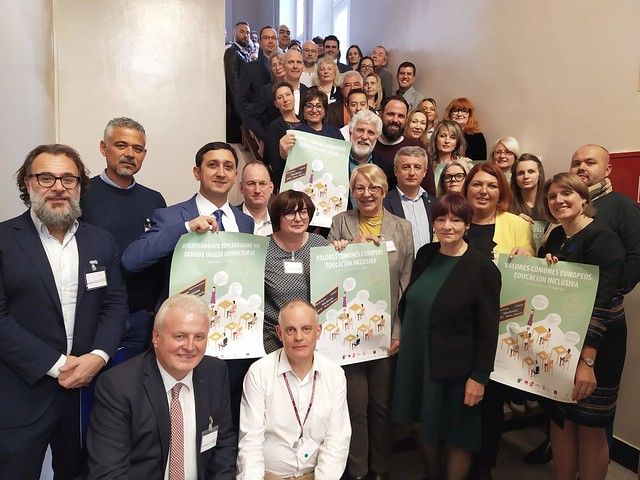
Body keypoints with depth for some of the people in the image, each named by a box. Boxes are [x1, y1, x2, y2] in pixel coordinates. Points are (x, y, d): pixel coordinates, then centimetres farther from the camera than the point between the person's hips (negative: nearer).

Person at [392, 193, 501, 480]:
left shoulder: (482, 269, -14)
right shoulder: (425, 255, 2)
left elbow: (488, 329, -13)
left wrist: (479, 376, -14)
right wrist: (405, 336, 15)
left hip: (455, 368, -5)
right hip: (416, 361, 6)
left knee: (455, 435, 10)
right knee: (424, 426, 19)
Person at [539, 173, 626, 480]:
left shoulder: (602, 238, -15)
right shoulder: (555, 237, 7)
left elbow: (601, 302, -23)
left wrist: (587, 360, -29)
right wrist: (546, 268, -7)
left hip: (596, 344, -7)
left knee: (589, 425, 6)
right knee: (560, 418, 14)